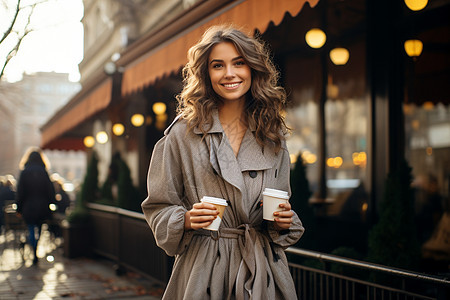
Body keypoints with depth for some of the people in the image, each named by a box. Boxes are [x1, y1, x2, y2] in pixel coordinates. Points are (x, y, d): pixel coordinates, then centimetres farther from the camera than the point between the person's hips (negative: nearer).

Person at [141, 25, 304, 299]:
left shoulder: (273, 136, 6)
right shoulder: (183, 133, -4)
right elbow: (158, 208, 0)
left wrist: (283, 222, -6)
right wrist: (187, 220, -18)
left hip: (263, 273, 3)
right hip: (203, 271, -3)